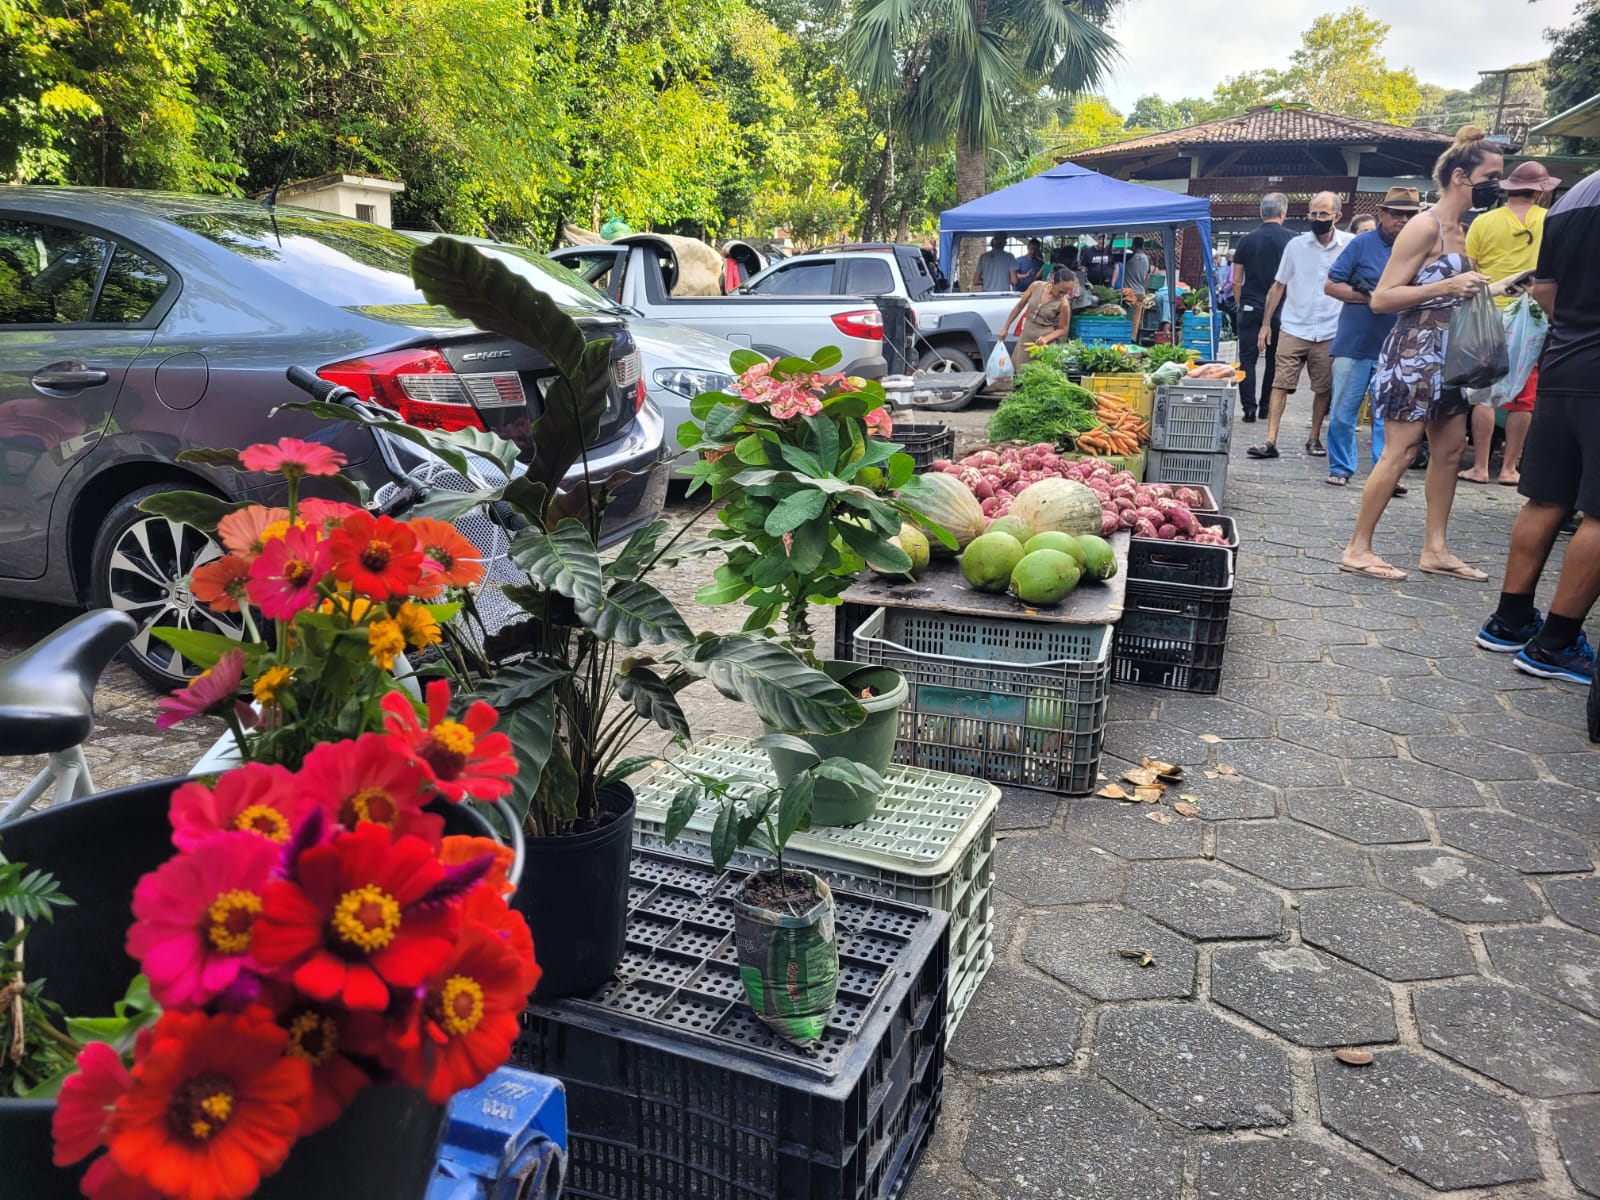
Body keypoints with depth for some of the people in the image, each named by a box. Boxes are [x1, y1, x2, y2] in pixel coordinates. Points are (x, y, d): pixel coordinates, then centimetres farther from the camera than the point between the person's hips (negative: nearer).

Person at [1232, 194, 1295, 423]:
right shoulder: (1290, 239, -4)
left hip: (1250, 307, 1)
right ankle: (1267, 407, 16)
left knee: (1247, 359, 3)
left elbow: (1236, 280, 4)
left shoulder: (1247, 239, 2)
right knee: (1274, 359, 11)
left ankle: (1248, 407, -3)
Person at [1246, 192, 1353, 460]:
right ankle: (1270, 441, -7)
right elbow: (1278, 286, 9)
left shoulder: (1351, 246, -1)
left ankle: (1314, 438, 22)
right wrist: (1266, 324, 7)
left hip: (1330, 333, 0)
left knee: (1324, 388, 8)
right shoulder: (1296, 245, 2)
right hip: (1294, 329, 0)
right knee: (1280, 384, -6)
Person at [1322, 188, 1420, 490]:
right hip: (1354, 342, -1)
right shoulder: (1362, 244, 1)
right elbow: (1331, 285, -2)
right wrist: (1367, 297, -13)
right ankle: (1340, 468, 16)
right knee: (1342, 412, 4)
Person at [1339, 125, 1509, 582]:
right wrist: (1448, 287, -22)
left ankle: (1435, 548, 17)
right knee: (1400, 451, -8)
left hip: (1445, 354, 9)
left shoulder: (1458, 231, 15)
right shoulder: (1424, 227, -12)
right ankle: (1357, 549, -1)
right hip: (1414, 350, -9)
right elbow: (1382, 298, -16)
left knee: (1451, 448, 9)